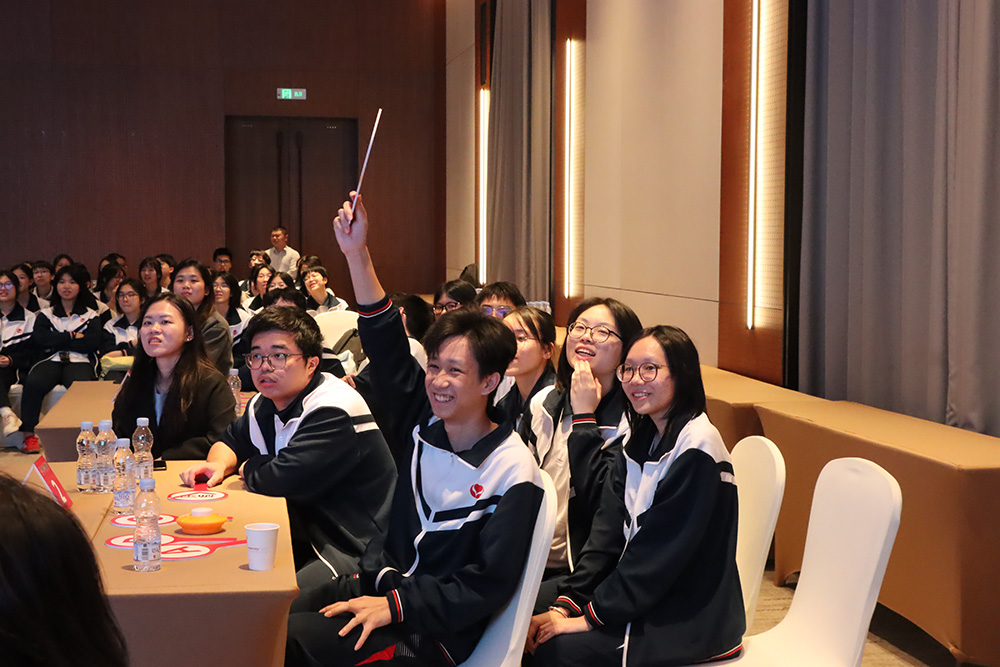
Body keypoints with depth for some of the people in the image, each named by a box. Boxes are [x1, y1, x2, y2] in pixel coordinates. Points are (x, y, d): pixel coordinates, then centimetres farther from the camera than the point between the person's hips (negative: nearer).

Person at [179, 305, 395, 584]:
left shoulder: (334, 412, -21)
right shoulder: (264, 405, 10)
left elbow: (282, 480, -26)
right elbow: (231, 440, 30)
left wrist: (248, 468, -2)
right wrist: (218, 464, 5)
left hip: (357, 552, -9)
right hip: (309, 539, 9)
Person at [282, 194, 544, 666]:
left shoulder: (512, 473, -16)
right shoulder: (427, 419, 1)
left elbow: (488, 585, -16)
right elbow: (387, 346, -2)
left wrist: (395, 606, -19)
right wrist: (357, 253, -11)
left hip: (432, 628, -6)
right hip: (379, 581, 6)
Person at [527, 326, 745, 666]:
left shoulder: (697, 448, -18)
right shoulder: (638, 440, 8)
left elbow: (661, 552, -20)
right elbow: (608, 530, 3)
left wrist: (592, 616, -17)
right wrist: (565, 605, -7)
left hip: (690, 621, -7)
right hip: (647, 598, 7)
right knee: (540, 633, -6)